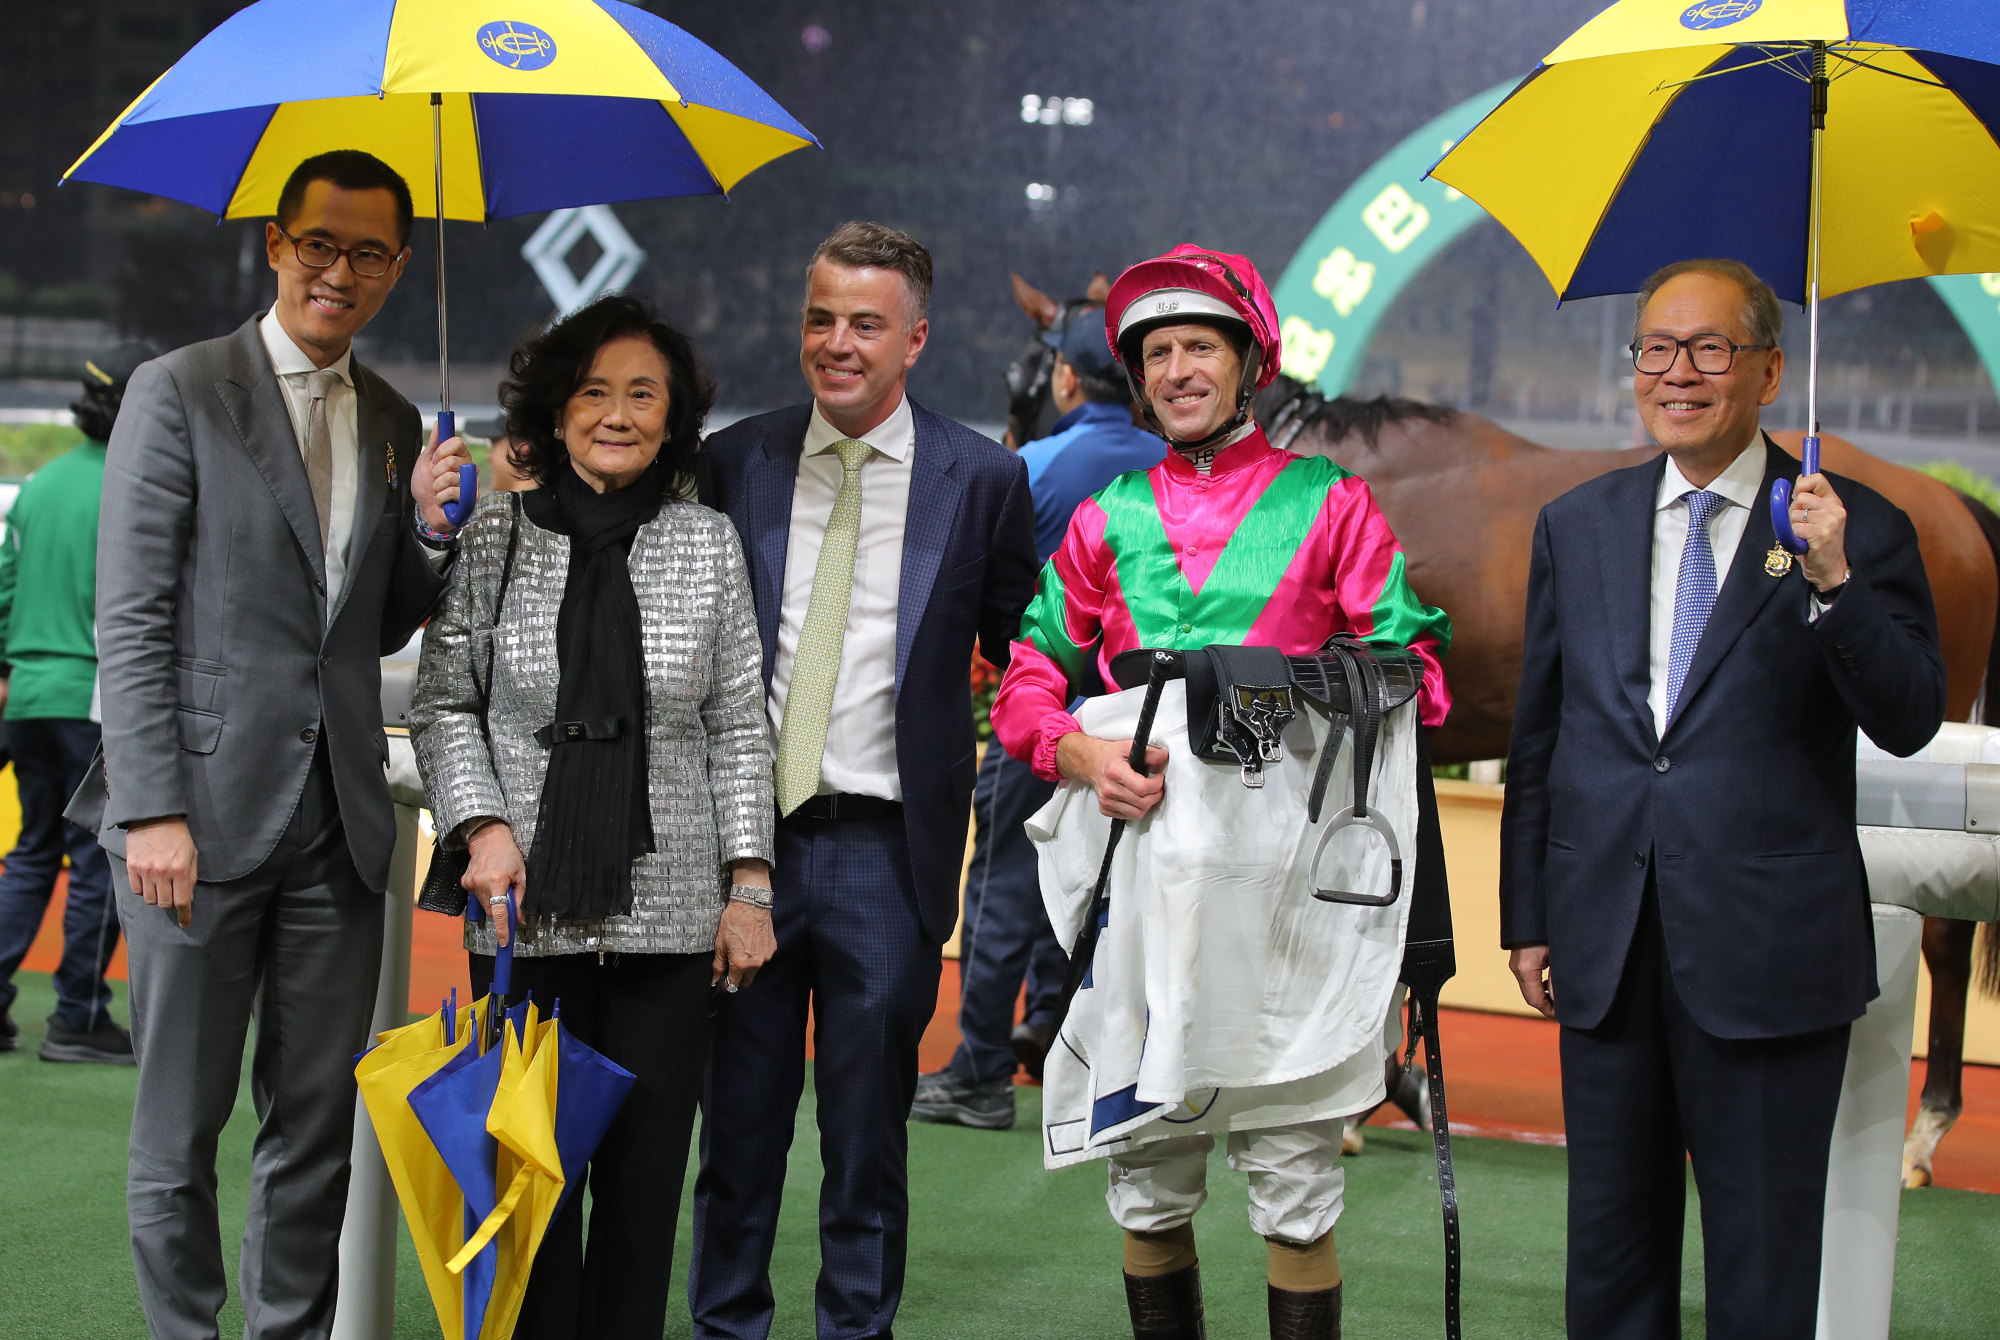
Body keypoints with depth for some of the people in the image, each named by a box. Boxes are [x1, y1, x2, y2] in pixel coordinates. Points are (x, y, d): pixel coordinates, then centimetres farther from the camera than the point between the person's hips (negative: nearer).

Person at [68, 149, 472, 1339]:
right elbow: (130, 621, -7)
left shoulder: (394, 423, 14)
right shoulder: (178, 393, -2)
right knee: (181, 1127, 4)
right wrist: (152, 812, -14)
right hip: (203, 812, -5)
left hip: (338, 821, 5)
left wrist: (429, 530, -1)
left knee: (320, 1122, 10)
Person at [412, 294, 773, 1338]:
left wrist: (749, 882, 3)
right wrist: (483, 824, -7)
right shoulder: (495, 536, 4)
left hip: (668, 915, 1)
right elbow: (442, 704, 8)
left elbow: (738, 728, 8)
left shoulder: (709, 545, 7)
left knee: (645, 1182, 3)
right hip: (527, 911, 0)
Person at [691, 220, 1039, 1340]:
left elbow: (1026, 656, 8)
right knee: (737, 1118, 9)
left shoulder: (983, 479, -1)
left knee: (868, 1134, 6)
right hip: (748, 834, 2)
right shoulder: (734, 462, 6)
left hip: (887, 848, -2)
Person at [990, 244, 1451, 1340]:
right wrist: (1076, 751, -7)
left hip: (1285, 868, -2)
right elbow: (1028, 675, 14)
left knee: (1293, 1177, -2)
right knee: (1145, 1176, 7)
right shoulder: (1106, 519, 16)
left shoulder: (1329, 503, 9)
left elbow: (1411, 665, 7)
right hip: (1139, 861, 3)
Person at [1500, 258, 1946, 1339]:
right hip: (1605, 953, 4)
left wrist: (1833, 583, -24)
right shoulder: (1575, 526, 9)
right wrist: (1526, 918, 10)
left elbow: (1910, 722, -10)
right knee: (1612, 1243, 15)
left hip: (1768, 956, -3)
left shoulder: (1857, 530, -2)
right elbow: (1537, 735, 11)